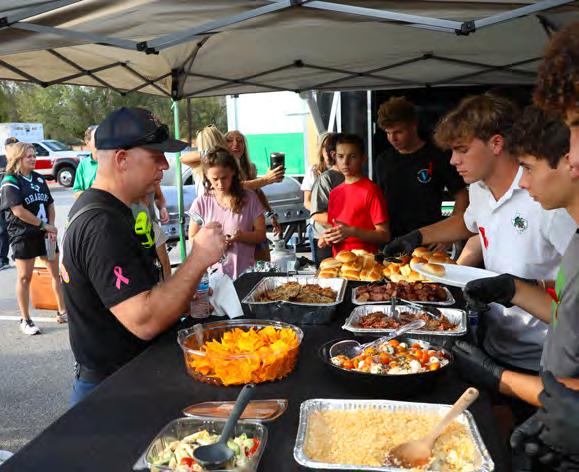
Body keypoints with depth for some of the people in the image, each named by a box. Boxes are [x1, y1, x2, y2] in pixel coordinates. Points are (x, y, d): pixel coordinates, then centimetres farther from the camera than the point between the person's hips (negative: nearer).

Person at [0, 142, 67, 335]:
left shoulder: (39, 178, 10)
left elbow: (50, 205, 11)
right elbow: (18, 211, -18)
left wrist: (51, 228, -4)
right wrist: (44, 225, -15)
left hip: (45, 233, 6)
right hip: (23, 235, -6)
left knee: (56, 272, 9)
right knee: (25, 277, 3)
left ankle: (62, 312, 20)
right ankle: (25, 320, 14)